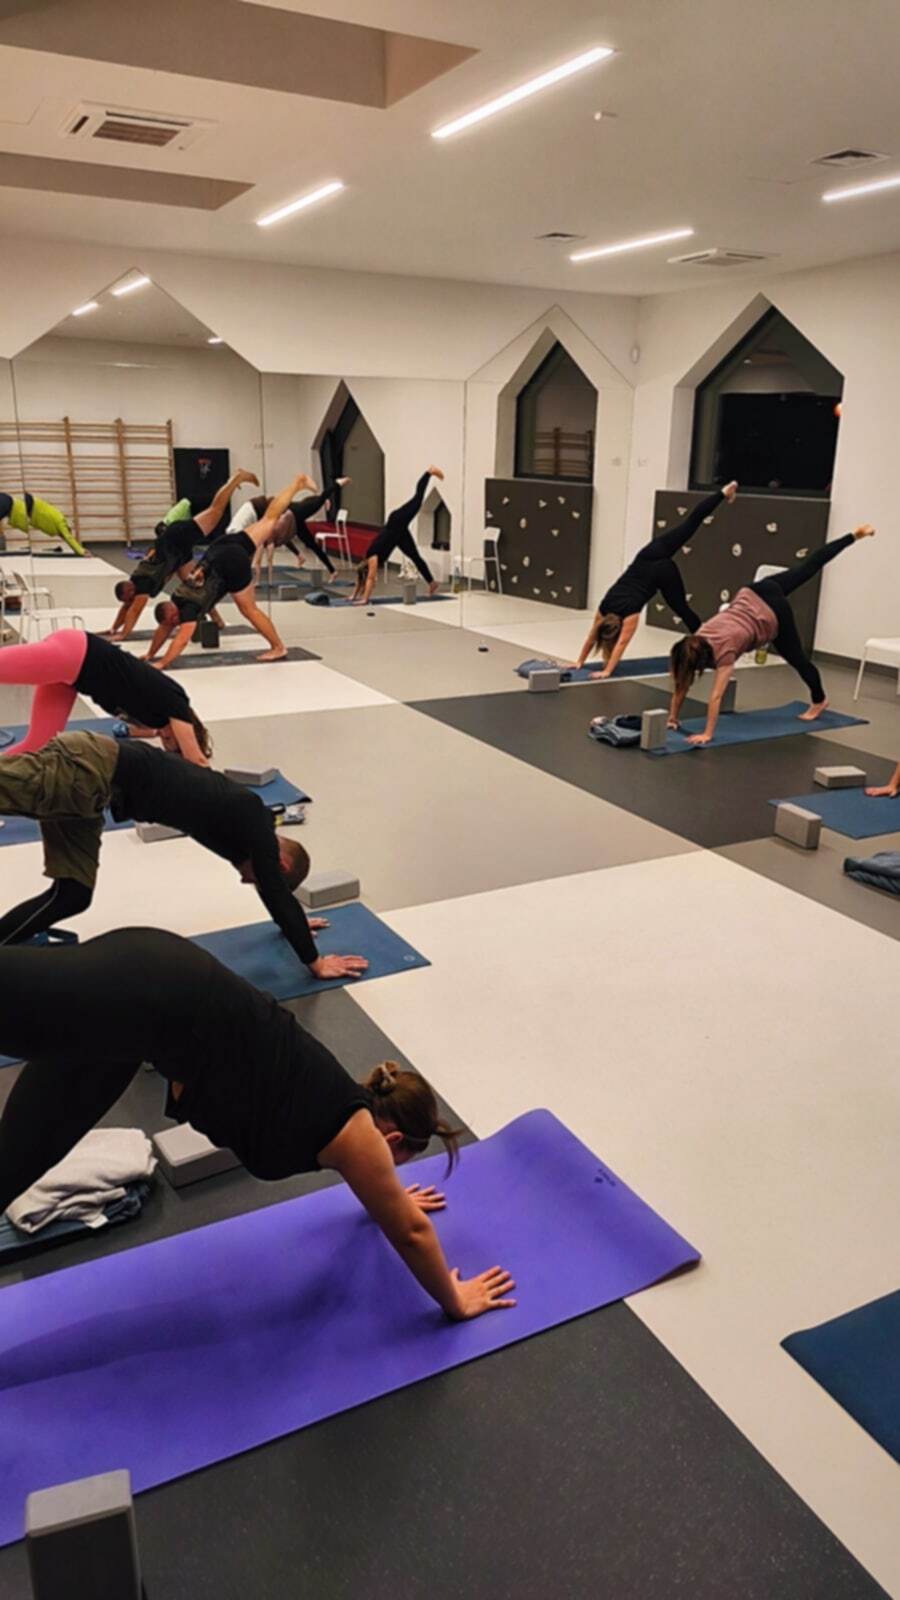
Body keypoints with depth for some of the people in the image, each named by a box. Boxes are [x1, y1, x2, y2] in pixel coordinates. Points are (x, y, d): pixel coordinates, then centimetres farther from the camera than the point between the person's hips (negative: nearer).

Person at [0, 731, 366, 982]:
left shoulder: (243, 817, 21)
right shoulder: (253, 822, -5)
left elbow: (270, 891, 39)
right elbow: (276, 893, -7)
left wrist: (291, 923, 51)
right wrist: (315, 962, 0)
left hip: (90, 775, 9)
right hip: (90, 768, -9)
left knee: (72, 896, 11)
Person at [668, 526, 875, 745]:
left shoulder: (724, 650, -31)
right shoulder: (694, 642, -16)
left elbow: (716, 696, -34)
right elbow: (681, 683, -11)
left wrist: (707, 734, -35)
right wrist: (672, 718, -12)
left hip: (773, 614, -5)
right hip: (752, 594, 5)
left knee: (796, 657, 14)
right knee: (807, 567, 21)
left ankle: (819, 701, 37)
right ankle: (854, 536, 35)